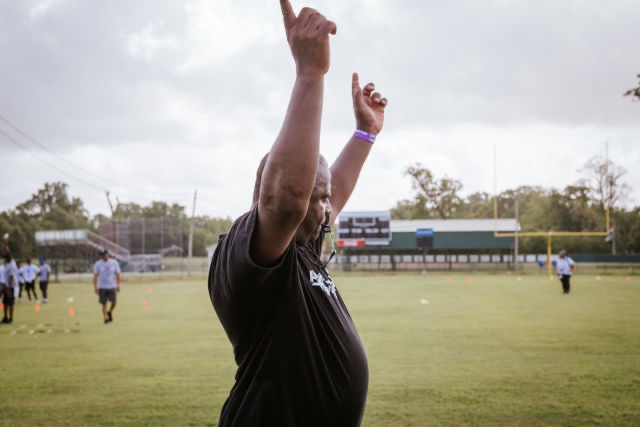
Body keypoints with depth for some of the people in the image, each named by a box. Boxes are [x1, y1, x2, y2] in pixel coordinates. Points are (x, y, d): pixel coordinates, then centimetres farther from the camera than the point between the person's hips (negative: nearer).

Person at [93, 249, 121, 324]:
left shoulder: (114, 262, 3)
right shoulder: (97, 264, 1)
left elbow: (117, 274, 6)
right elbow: (95, 276, -1)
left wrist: (118, 285, 0)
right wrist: (95, 287, -8)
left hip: (112, 287, 0)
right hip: (102, 287, 0)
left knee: (113, 302, -9)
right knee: (104, 303, -2)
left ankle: (109, 312, 19)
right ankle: (106, 318, 7)